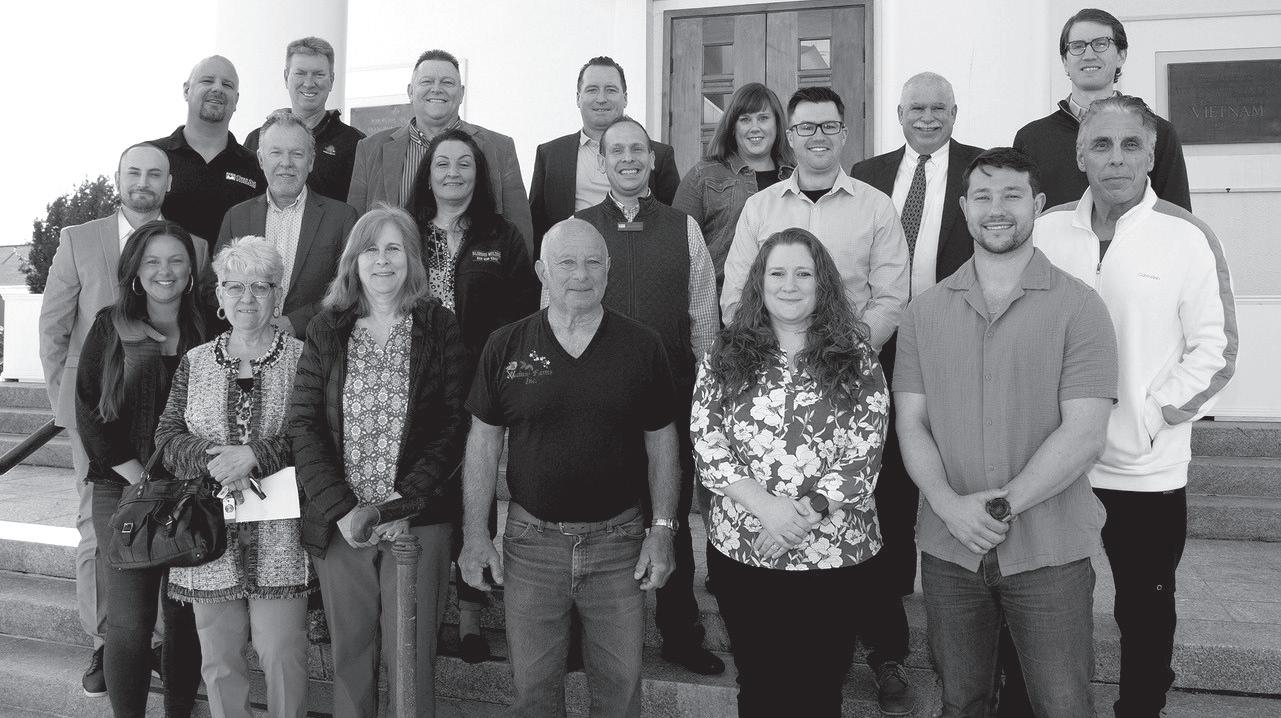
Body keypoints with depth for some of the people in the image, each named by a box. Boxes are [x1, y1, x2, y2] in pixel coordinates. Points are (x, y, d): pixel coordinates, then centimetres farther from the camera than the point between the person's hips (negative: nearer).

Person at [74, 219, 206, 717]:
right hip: (124, 492, -1)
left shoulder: (208, 333, 7)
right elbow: (89, 411, -2)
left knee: (185, 615, 7)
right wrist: (141, 480, -10)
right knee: (129, 620, -1)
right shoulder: (110, 328, 3)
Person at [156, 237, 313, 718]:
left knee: (283, 655, 1)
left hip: (280, 536, -3)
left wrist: (253, 456, -17)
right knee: (218, 659, 11)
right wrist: (216, 463, -13)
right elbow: (168, 437, 4)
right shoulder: (195, 362, 10)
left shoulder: (303, 359, 0)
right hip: (210, 531, 3)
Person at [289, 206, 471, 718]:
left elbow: (455, 422, -4)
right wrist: (342, 508, -11)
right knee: (349, 654, 11)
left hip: (417, 519, -2)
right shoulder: (325, 331, 5)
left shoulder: (438, 328, 0)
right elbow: (304, 425, -1)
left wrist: (407, 498, -14)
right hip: (339, 522, 2)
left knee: (411, 657, 4)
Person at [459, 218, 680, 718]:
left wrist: (663, 529, -1)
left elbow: (661, 443, 4)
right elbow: (483, 442, 3)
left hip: (619, 541, 0)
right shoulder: (506, 347, -1)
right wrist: (474, 534, -1)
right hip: (531, 541, 0)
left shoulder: (642, 346, -1)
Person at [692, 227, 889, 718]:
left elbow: (863, 455, -7)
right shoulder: (726, 358, 2)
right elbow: (706, 444, -4)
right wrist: (765, 506, -16)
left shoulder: (856, 360, -1)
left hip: (835, 558, -1)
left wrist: (806, 513, -18)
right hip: (740, 554, 1)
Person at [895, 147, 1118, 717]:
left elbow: (1084, 433, -12)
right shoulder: (924, 311, 4)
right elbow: (911, 423, 0)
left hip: (1049, 552, -2)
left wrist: (1003, 505, -18)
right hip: (947, 549, 3)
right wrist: (950, 504, -15)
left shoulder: (1078, 307, -5)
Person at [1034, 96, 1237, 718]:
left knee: (1145, 611, 14)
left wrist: (1150, 416, -13)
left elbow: (1215, 350, -6)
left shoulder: (1186, 237, -7)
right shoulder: (1046, 230, 1)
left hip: (1148, 470, -2)